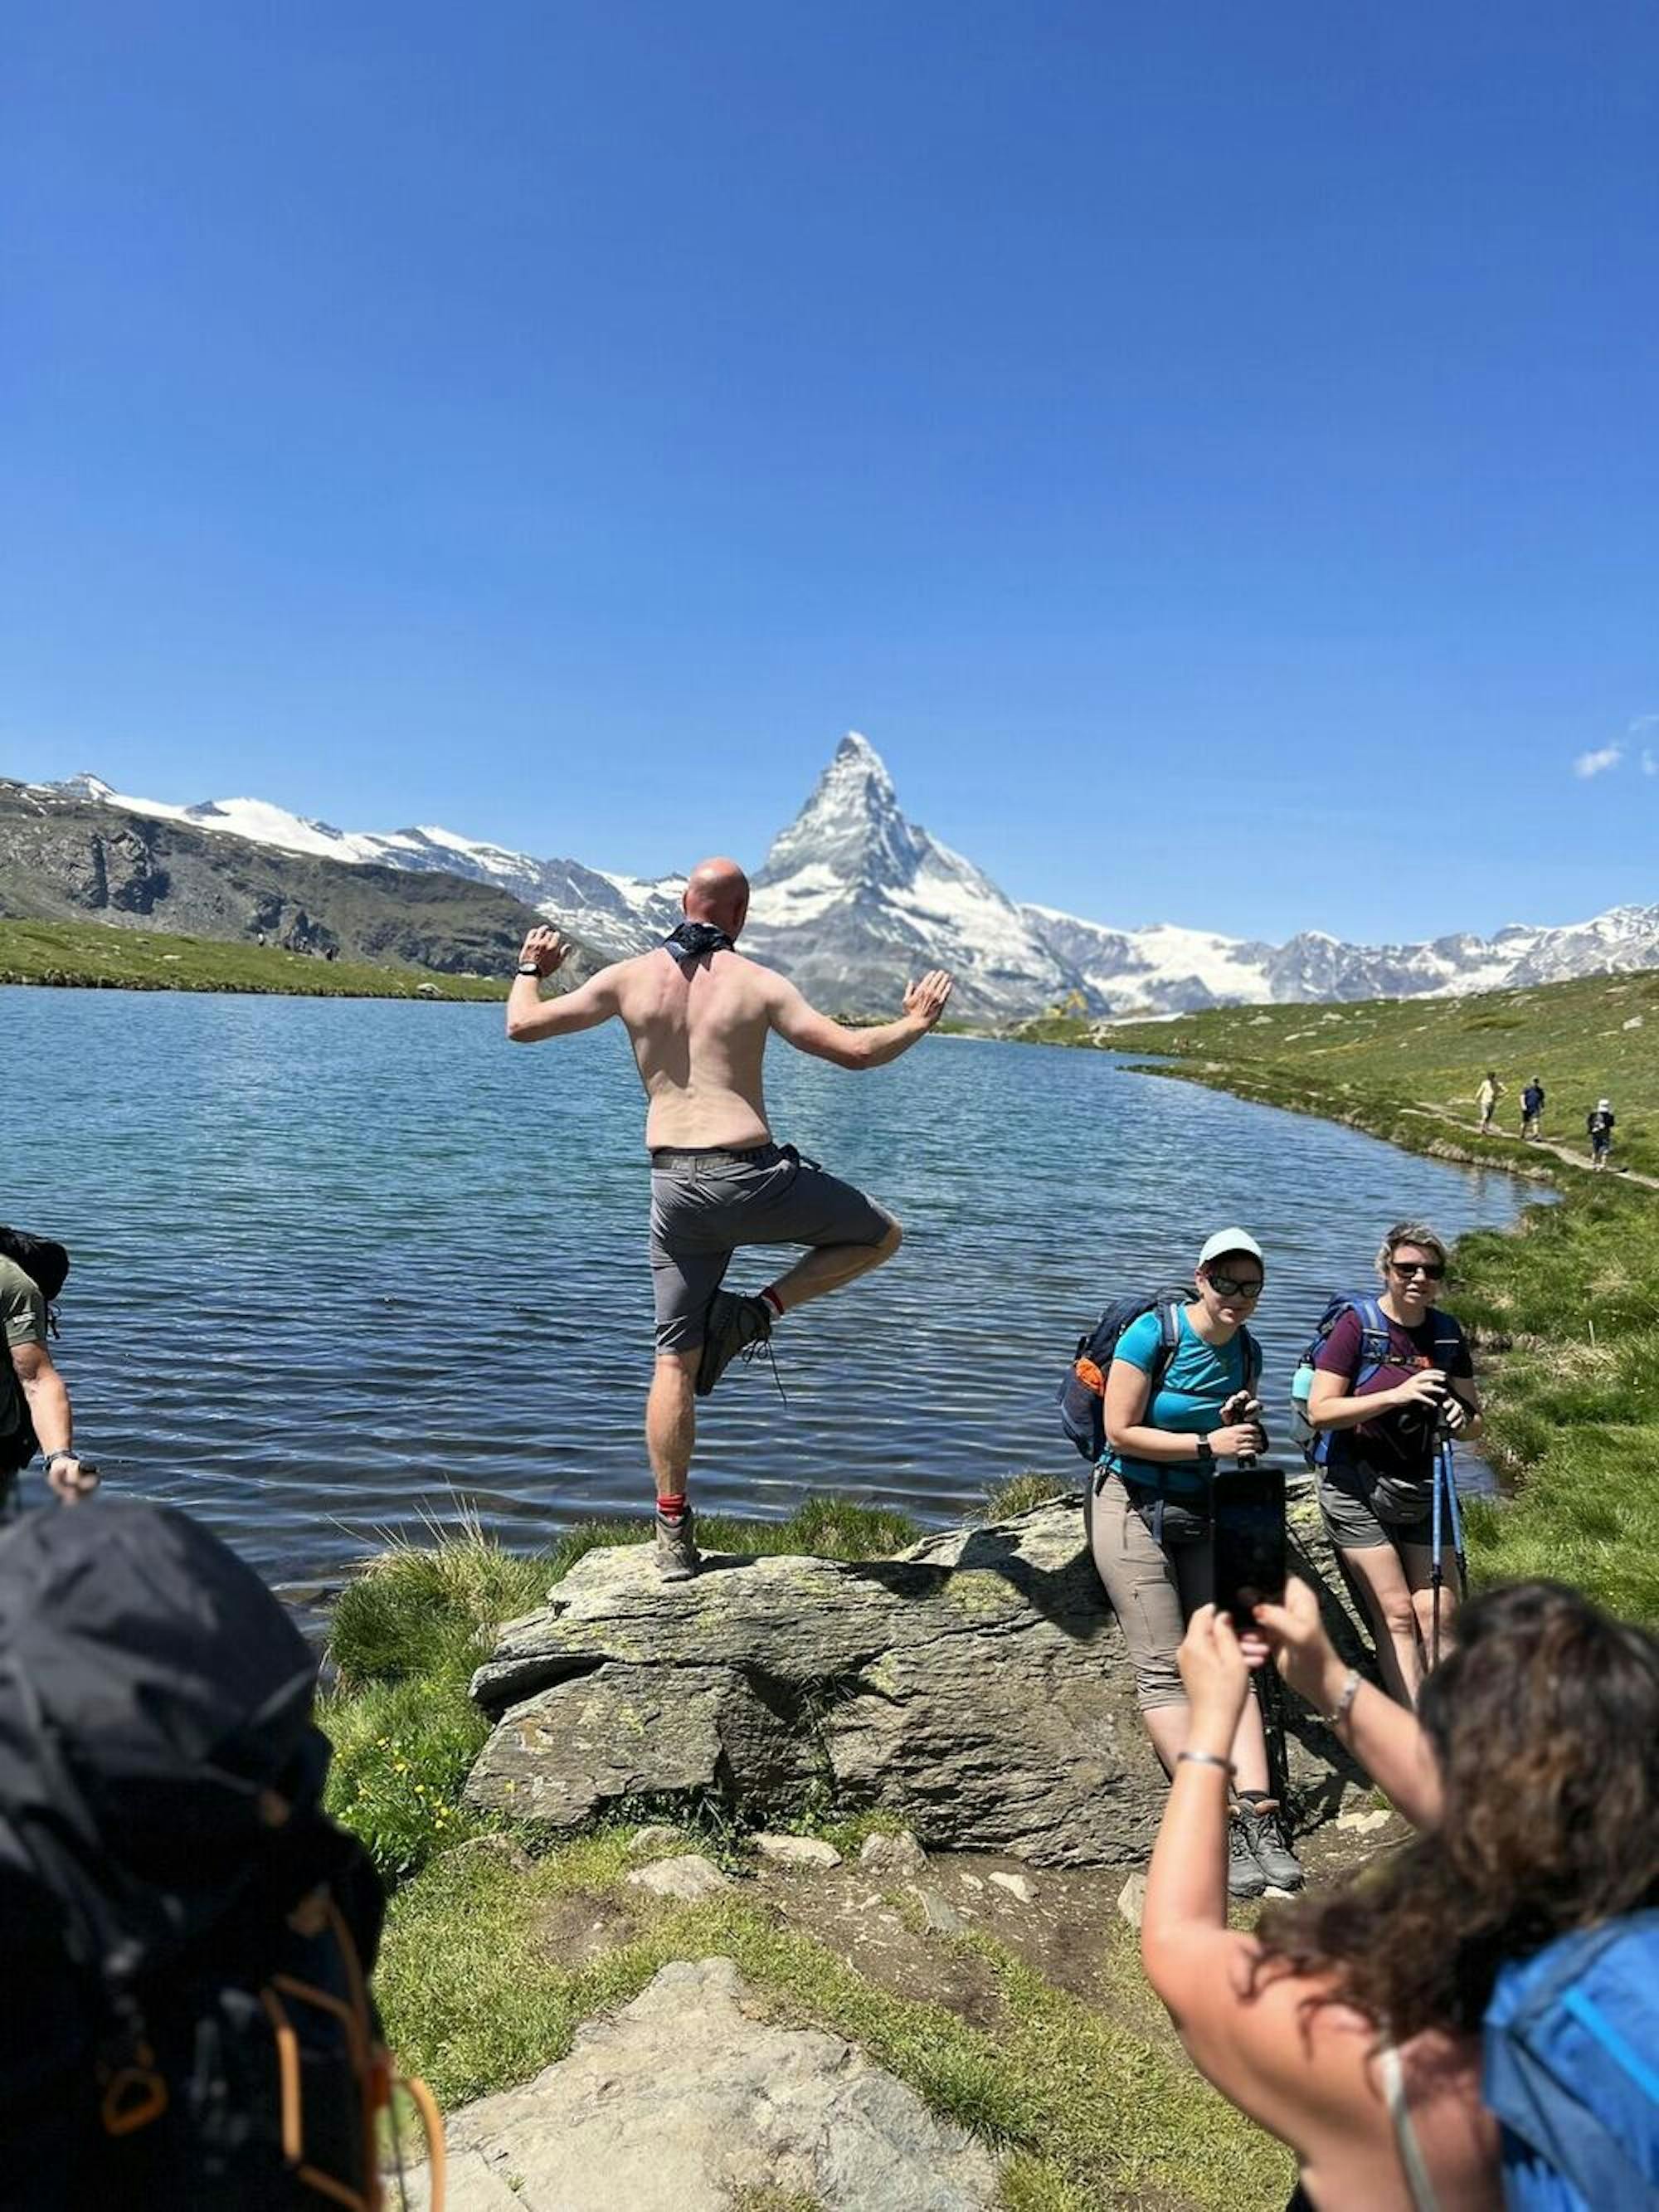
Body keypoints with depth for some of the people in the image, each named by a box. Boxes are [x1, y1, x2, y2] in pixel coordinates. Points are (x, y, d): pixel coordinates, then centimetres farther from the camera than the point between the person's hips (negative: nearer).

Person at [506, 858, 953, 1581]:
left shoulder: (628, 978, 5)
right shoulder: (758, 984, -3)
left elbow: (523, 1026, 8)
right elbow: (855, 1051, -5)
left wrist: (530, 967, 28)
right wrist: (916, 1023, 14)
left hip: (673, 1186, 4)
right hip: (751, 1177, -4)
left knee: (675, 1359, 13)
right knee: (879, 1234, 19)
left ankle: (673, 1533, 16)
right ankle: (758, 1311, 4)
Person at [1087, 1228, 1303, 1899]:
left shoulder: (1243, 1350, 3)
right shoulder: (1153, 1334, -16)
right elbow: (1121, 1433, -17)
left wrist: (1242, 1430, -7)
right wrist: (1208, 1444, -19)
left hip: (1199, 1513, 6)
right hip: (1132, 1508, -6)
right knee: (1163, 1668, -8)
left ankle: (1260, 1818, -5)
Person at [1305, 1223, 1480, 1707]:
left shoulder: (1448, 1333, 4)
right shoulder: (1356, 1325, -11)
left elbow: (1474, 1421, 10)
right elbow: (1320, 1412, -17)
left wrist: (1461, 1419, -14)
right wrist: (1396, 1396, -27)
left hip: (1423, 1488, 5)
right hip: (1358, 1488, -5)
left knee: (1440, 1613, 0)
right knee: (1396, 1615, -5)